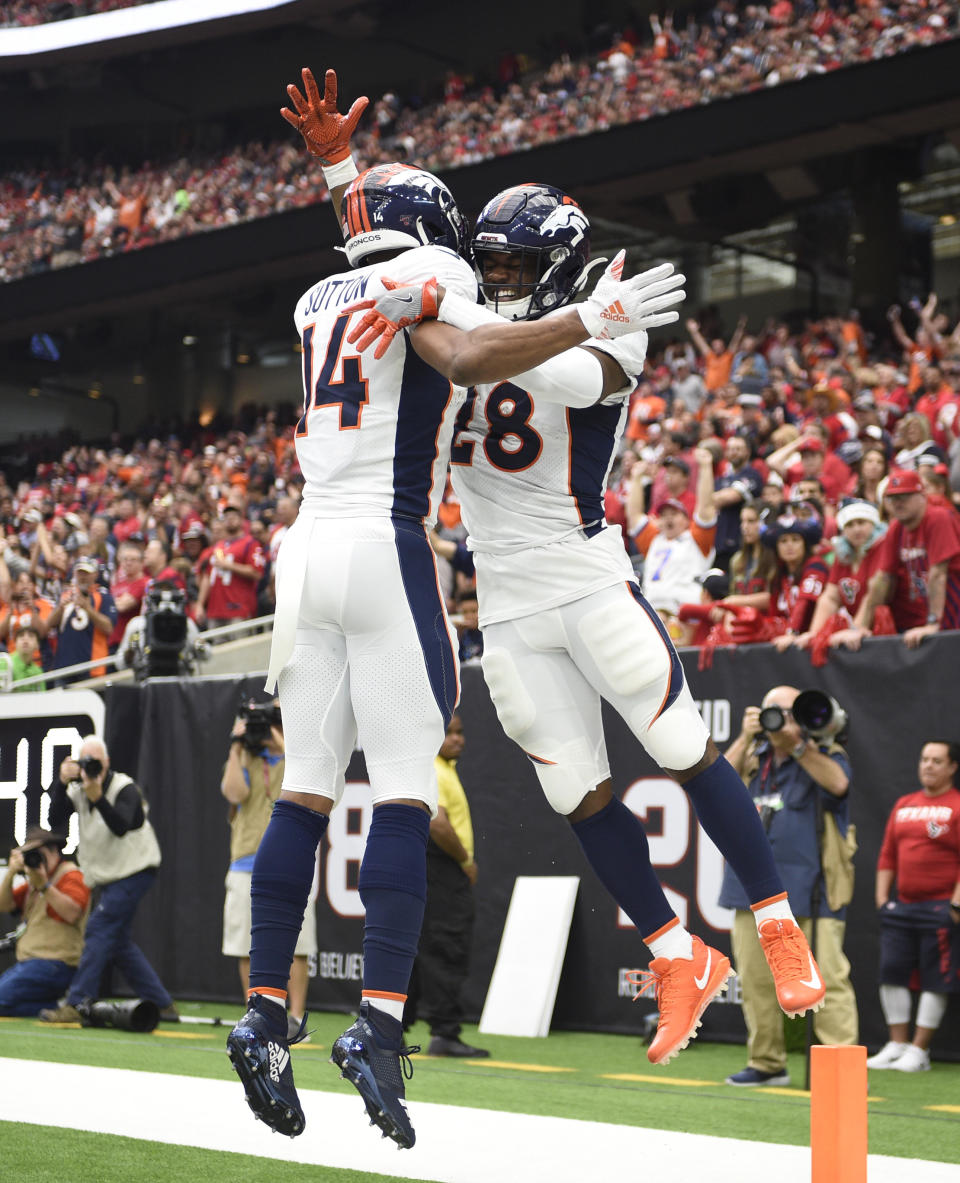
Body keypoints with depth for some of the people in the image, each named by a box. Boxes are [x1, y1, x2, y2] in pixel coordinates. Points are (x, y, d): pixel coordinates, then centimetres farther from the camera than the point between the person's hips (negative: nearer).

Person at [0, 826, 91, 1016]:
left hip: (54, 963, -10)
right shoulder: (32, 883, 22)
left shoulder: (70, 876, -5)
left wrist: (44, 886, -23)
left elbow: (72, 914, -21)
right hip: (28, 962, 10)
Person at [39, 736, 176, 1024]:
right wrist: (62, 783, -21)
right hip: (107, 878, 8)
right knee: (118, 941, 8)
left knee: (99, 932, -16)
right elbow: (56, 821, -11)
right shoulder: (77, 789, 4)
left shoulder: (125, 788, -14)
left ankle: (76, 1005, -18)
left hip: (134, 872, -8)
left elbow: (121, 827, -31)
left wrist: (98, 798, -44)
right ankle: (162, 1005, 15)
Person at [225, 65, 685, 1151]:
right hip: (387, 544, -7)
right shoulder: (428, 277, 0)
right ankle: (379, 1020, -17)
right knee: (403, 792, -9)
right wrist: (593, 322, -21)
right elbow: (465, 359, -21)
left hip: (309, 542, 7)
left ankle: (265, 1013, 4)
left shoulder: (320, 300, 20)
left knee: (306, 788, 8)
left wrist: (340, 170, 47)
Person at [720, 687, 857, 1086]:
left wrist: (796, 743, -15)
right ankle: (767, 1064, 16)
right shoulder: (753, 756, 18)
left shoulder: (824, 754, 5)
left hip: (809, 892, -5)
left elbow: (838, 784, -15)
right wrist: (746, 738, -6)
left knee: (826, 979, -10)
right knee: (756, 981, 7)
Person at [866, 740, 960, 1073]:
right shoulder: (903, 805, 16)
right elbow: (887, 855, 17)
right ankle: (897, 1044, 14)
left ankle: (919, 1050, 4)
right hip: (902, 906, 6)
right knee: (891, 972, 4)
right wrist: (882, 898, 10)